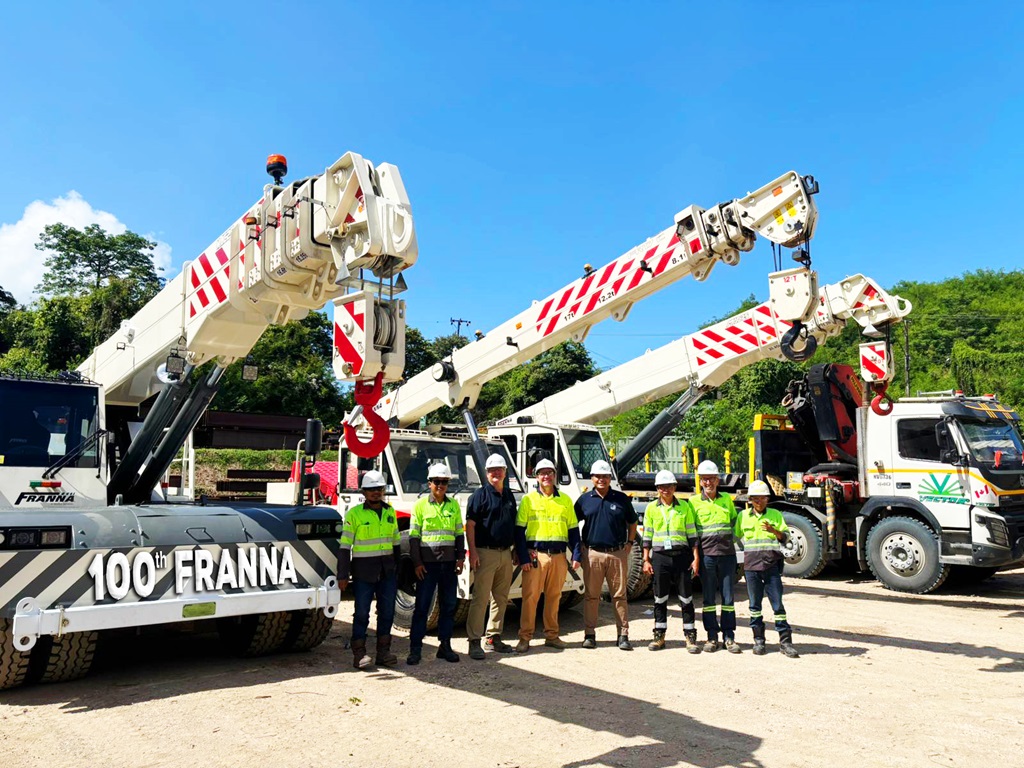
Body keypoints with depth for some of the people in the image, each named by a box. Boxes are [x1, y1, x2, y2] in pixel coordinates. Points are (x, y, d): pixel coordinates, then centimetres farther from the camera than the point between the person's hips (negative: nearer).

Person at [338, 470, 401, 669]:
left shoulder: (390, 512, 11)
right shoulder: (354, 514, -4)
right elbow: (345, 546, -5)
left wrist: (398, 569, 17)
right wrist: (343, 575, -8)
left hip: (387, 570, 5)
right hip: (363, 571, -4)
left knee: (387, 612, 7)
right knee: (361, 613, 0)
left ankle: (383, 651, 18)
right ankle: (359, 653, 8)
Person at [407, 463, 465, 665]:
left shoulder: (454, 505, 9)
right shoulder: (420, 505, -1)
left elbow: (459, 533, 13)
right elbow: (414, 536, -1)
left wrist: (461, 557, 5)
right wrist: (417, 562, -7)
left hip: (449, 562, 4)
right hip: (428, 562, -3)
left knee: (449, 605, 7)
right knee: (422, 605, -2)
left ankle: (445, 646, 17)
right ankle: (415, 648, 4)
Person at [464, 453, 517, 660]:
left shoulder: (509, 495, 14)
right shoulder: (480, 494, -5)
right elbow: (470, 524, -10)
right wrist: (472, 551, -17)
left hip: (505, 553, 7)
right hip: (486, 552, -7)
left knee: (501, 598, 12)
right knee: (480, 598, -7)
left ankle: (494, 637, 22)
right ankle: (474, 641, -3)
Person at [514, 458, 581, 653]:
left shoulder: (565, 500, 11)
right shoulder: (528, 499, 3)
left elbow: (573, 530, 13)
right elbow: (519, 531, 0)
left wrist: (576, 555, 4)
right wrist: (523, 557, -8)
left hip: (559, 556, 3)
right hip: (535, 555, -3)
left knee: (554, 597, 9)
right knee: (530, 597, -3)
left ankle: (551, 635, 20)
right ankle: (525, 637, 4)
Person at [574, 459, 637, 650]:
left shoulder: (621, 499, 6)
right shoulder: (585, 499, 6)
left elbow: (632, 523, 16)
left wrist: (629, 543, 6)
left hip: (618, 553, 0)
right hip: (592, 554, 0)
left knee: (619, 595, 3)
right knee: (591, 595, 4)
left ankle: (623, 635, 9)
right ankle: (589, 634, 11)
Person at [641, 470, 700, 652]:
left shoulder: (684, 506, 4)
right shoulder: (651, 508, 5)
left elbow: (692, 533, 5)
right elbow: (647, 536, 7)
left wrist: (696, 558, -1)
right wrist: (646, 560, 3)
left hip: (682, 555, -1)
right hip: (660, 556, 1)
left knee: (686, 598, 2)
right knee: (660, 598, 7)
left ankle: (690, 637, 11)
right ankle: (659, 636, 17)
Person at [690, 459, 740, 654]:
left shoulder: (727, 499, 10)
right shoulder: (694, 502, 2)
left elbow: (735, 521, 21)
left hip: (727, 553, 2)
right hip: (706, 554, -2)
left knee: (728, 596, 5)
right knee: (709, 597, 4)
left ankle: (729, 637, 13)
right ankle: (712, 637, 12)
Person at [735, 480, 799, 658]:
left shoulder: (775, 515, 8)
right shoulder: (743, 516, 9)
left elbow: (786, 537, 3)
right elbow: (737, 537, 16)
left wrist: (774, 531, -14)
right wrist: (751, 549, 4)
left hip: (772, 565, -1)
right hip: (751, 565, 1)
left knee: (777, 603, -2)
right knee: (755, 603, 6)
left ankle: (785, 641, 4)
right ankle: (758, 640, 16)